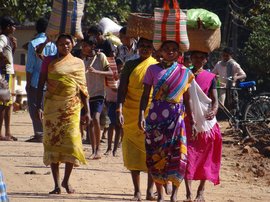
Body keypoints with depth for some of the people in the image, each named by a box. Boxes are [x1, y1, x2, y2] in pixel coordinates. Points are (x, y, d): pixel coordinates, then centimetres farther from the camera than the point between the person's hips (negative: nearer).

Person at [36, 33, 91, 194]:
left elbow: (83, 88, 11)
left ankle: (66, 181, 8)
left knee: (72, 142, -8)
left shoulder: (78, 63, 10)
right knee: (53, 142, -1)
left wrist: (87, 111, 6)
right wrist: (38, 106, -6)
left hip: (72, 107, 0)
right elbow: (41, 85, 4)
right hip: (52, 106, 0)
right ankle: (57, 184, 4)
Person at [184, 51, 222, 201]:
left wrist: (214, 111, -23)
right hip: (188, 121, -1)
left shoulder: (210, 78, 4)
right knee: (188, 156, -9)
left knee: (205, 157, 6)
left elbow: (215, 99, -3)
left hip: (205, 120, 1)